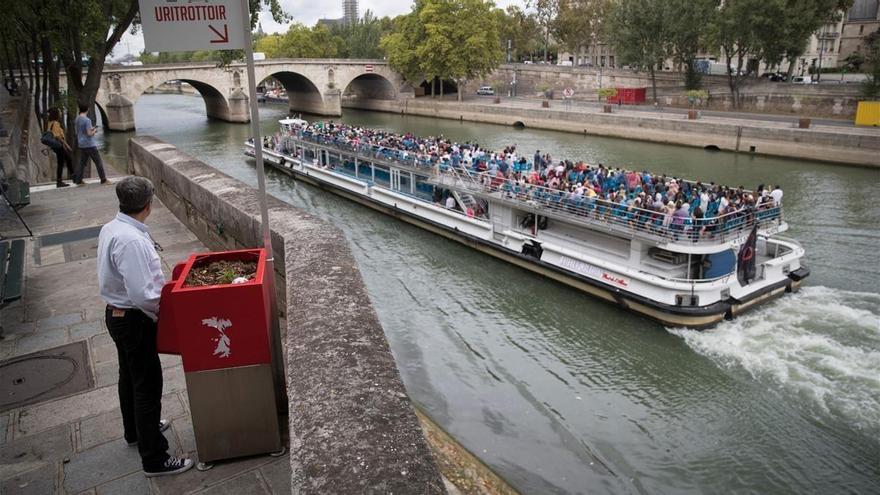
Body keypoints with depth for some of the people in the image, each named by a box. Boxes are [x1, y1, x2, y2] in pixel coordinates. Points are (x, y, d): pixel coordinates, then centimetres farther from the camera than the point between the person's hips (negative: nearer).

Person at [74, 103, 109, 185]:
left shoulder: (77, 119, 10)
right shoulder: (87, 120, -15)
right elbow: (89, 133, -19)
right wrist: (94, 131, 1)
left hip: (81, 145, 8)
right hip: (89, 145, -8)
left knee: (82, 163, 12)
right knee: (98, 162, 0)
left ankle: (78, 180, 10)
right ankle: (103, 180, 2)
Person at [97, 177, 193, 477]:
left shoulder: (110, 229, 2)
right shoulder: (132, 241, -29)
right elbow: (142, 294, -30)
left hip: (116, 314, 10)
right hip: (135, 320, -10)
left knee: (129, 376, 25)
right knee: (148, 385, 0)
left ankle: (135, 430, 47)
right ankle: (155, 459, 10)